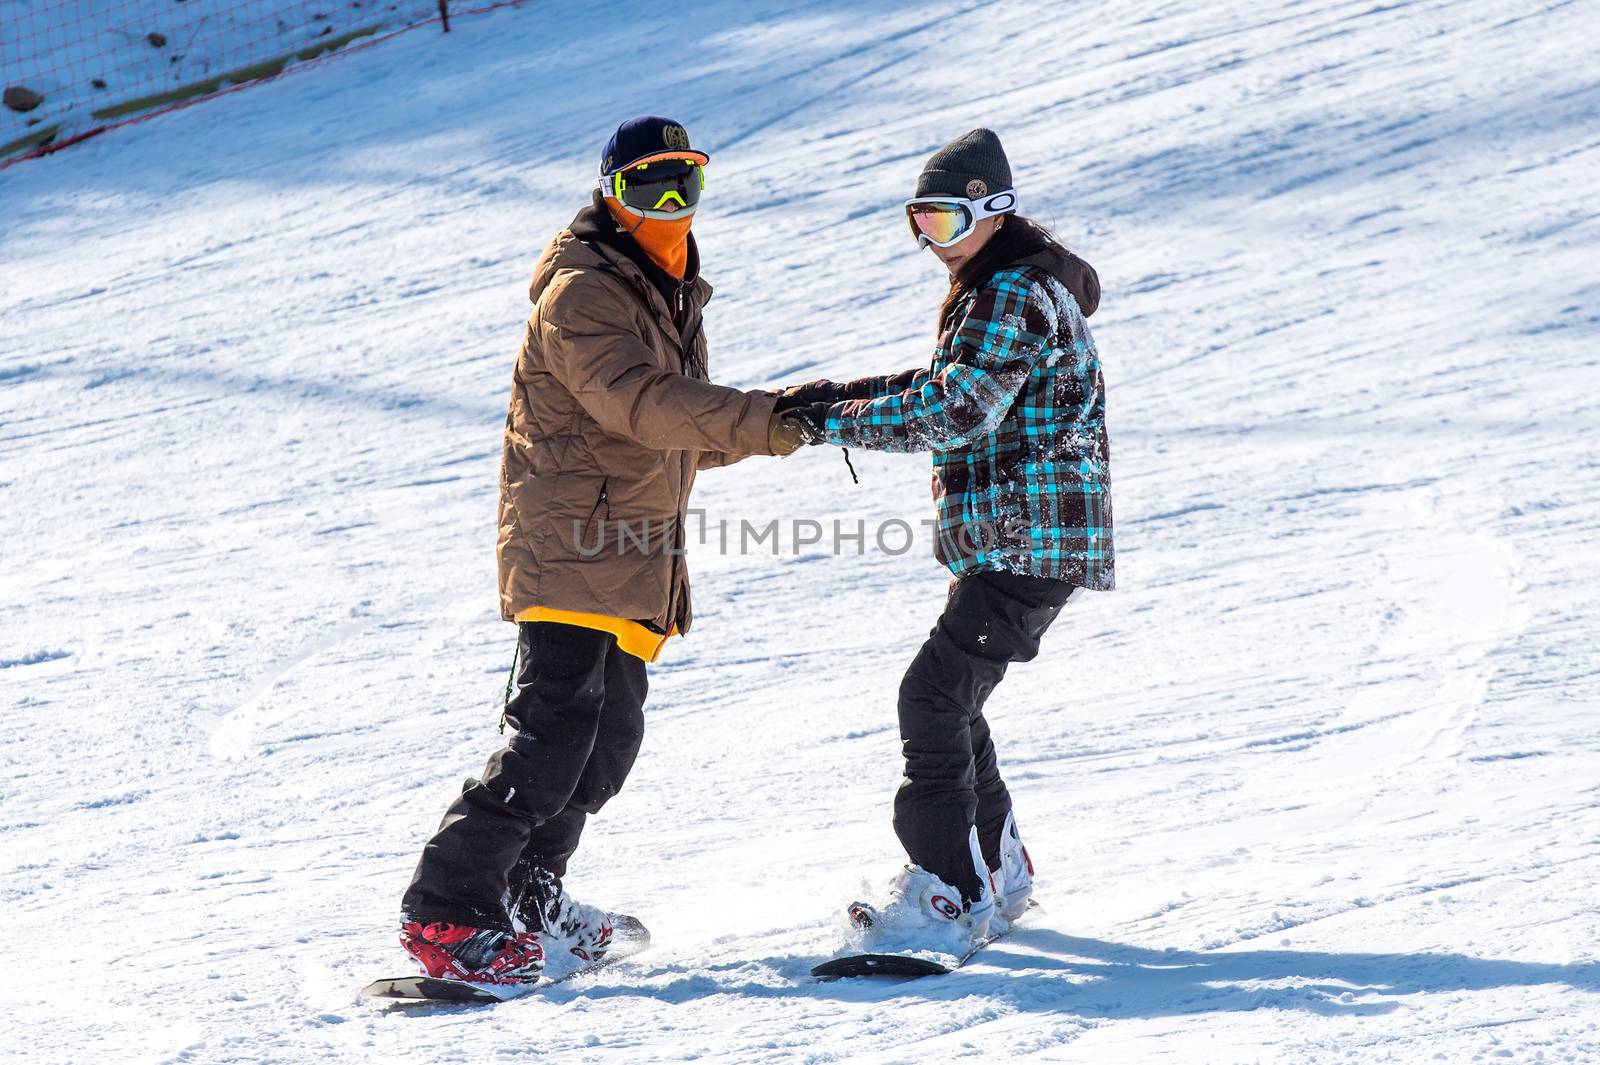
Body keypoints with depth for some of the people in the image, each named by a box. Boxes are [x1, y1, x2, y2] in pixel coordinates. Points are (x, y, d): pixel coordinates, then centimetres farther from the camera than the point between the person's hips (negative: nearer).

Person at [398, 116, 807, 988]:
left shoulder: (673, 297, 18)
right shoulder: (581, 296, -12)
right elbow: (642, 405, -27)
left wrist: (776, 426, 5)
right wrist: (766, 421, -37)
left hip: (635, 557, 9)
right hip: (566, 547, -9)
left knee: (609, 739, 9)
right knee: (554, 730, -17)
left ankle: (524, 900, 22)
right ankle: (446, 913, -13)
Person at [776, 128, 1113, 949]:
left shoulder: (1016, 294, -16)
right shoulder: (997, 289, 18)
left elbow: (955, 412, -24)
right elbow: (950, 385, 21)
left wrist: (831, 421, -21)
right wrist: (839, 396, 9)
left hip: (1030, 541, -11)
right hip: (1012, 541, 11)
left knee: (935, 697, -14)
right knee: (950, 700, 17)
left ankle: (950, 890, -14)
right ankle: (1000, 872, 27)